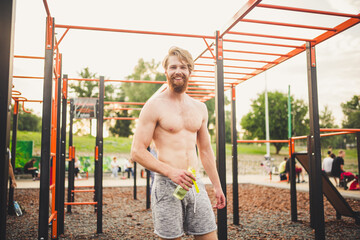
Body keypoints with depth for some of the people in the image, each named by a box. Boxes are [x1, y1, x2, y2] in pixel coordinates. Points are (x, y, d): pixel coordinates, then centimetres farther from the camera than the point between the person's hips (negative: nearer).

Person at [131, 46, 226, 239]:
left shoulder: (199, 108, 12)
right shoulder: (154, 105, -4)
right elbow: (137, 152, -9)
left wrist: (217, 186, 18)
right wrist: (170, 171, -19)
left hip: (195, 184, 5)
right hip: (167, 185, -5)